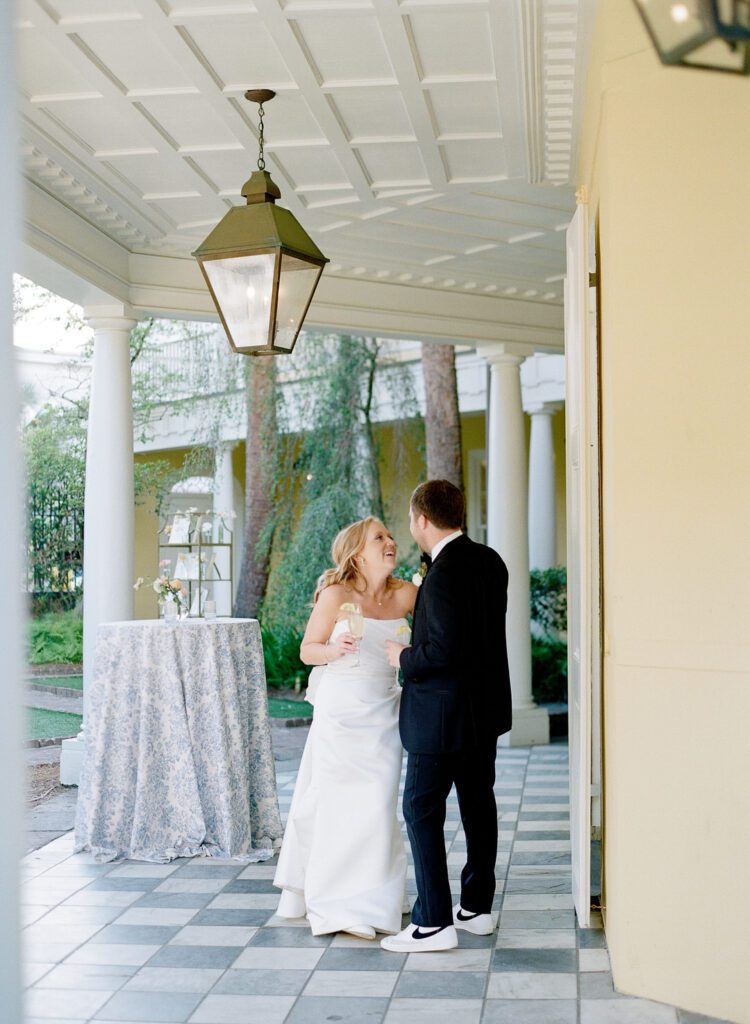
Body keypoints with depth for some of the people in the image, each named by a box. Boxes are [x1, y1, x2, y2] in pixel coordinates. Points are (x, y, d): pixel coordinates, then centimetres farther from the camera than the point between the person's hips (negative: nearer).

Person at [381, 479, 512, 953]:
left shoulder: (444, 576, -23)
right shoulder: (489, 561, 5)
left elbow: (445, 651, -27)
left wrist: (406, 658, -9)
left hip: (444, 713, -9)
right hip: (487, 705, 9)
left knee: (422, 811, 0)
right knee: (479, 803, 16)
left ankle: (433, 922, 4)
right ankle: (477, 906, 27)